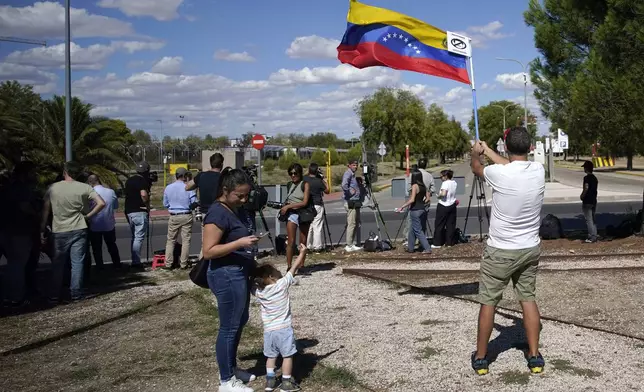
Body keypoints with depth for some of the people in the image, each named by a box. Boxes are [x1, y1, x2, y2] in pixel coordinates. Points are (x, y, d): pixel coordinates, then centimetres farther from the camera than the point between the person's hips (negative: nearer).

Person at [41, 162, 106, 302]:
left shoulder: (53, 188, -1)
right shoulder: (84, 188, -4)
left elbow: (46, 210, 2)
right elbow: (101, 203, -12)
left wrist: (42, 230, 9)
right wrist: (88, 216, -2)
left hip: (59, 231, 1)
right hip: (78, 230, -1)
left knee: (58, 264, 10)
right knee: (77, 263, 5)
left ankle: (54, 296, 15)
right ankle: (76, 294, 5)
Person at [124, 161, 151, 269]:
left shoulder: (129, 181, 15)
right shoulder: (143, 181, -11)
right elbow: (144, 194, -25)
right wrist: (147, 206, -9)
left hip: (129, 211, 8)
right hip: (140, 212, -8)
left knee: (134, 237, 15)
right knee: (139, 237, -7)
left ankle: (135, 260, 17)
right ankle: (136, 262, -11)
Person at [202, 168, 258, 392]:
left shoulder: (237, 209, 8)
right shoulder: (218, 213, -20)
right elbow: (208, 251, -24)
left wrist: (251, 260, 18)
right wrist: (240, 243, -29)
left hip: (239, 273, 10)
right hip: (227, 276, -10)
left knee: (240, 322, 19)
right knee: (229, 326, -1)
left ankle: (231, 368, 35)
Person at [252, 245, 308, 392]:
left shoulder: (258, 291, -4)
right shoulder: (282, 284, -12)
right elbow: (295, 268, -5)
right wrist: (303, 252, 4)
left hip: (268, 330, 4)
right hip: (284, 329, -4)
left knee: (271, 356, 17)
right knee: (287, 356, 6)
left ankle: (270, 380, 16)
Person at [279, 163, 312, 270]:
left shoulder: (305, 184, -3)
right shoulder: (289, 185, 12)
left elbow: (304, 202, -10)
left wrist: (288, 206, -12)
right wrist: (285, 207, 1)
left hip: (304, 213, -2)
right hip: (292, 213, 2)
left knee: (303, 242, 5)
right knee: (291, 241, -8)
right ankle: (289, 266, -8)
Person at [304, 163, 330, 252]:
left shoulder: (305, 179, -2)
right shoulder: (319, 181, -13)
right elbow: (327, 191, -1)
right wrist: (324, 181, 6)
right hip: (317, 205, -4)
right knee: (317, 226, 0)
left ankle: (308, 246, 13)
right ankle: (317, 246, 2)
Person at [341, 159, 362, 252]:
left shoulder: (353, 174, 18)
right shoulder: (348, 174, -11)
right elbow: (344, 185, -28)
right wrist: (350, 192, -19)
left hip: (355, 203, 10)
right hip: (351, 203, -10)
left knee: (356, 223, 12)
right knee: (351, 224, -9)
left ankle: (353, 244, 16)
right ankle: (349, 246, -7)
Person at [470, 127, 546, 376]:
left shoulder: (498, 174, -20)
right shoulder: (538, 170, -8)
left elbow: (476, 168, 4)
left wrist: (475, 153, 27)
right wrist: (488, 151, 27)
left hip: (500, 251, -4)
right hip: (530, 249, 4)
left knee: (488, 302, 8)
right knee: (528, 299, 15)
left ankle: (480, 358, 18)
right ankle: (534, 356, 19)